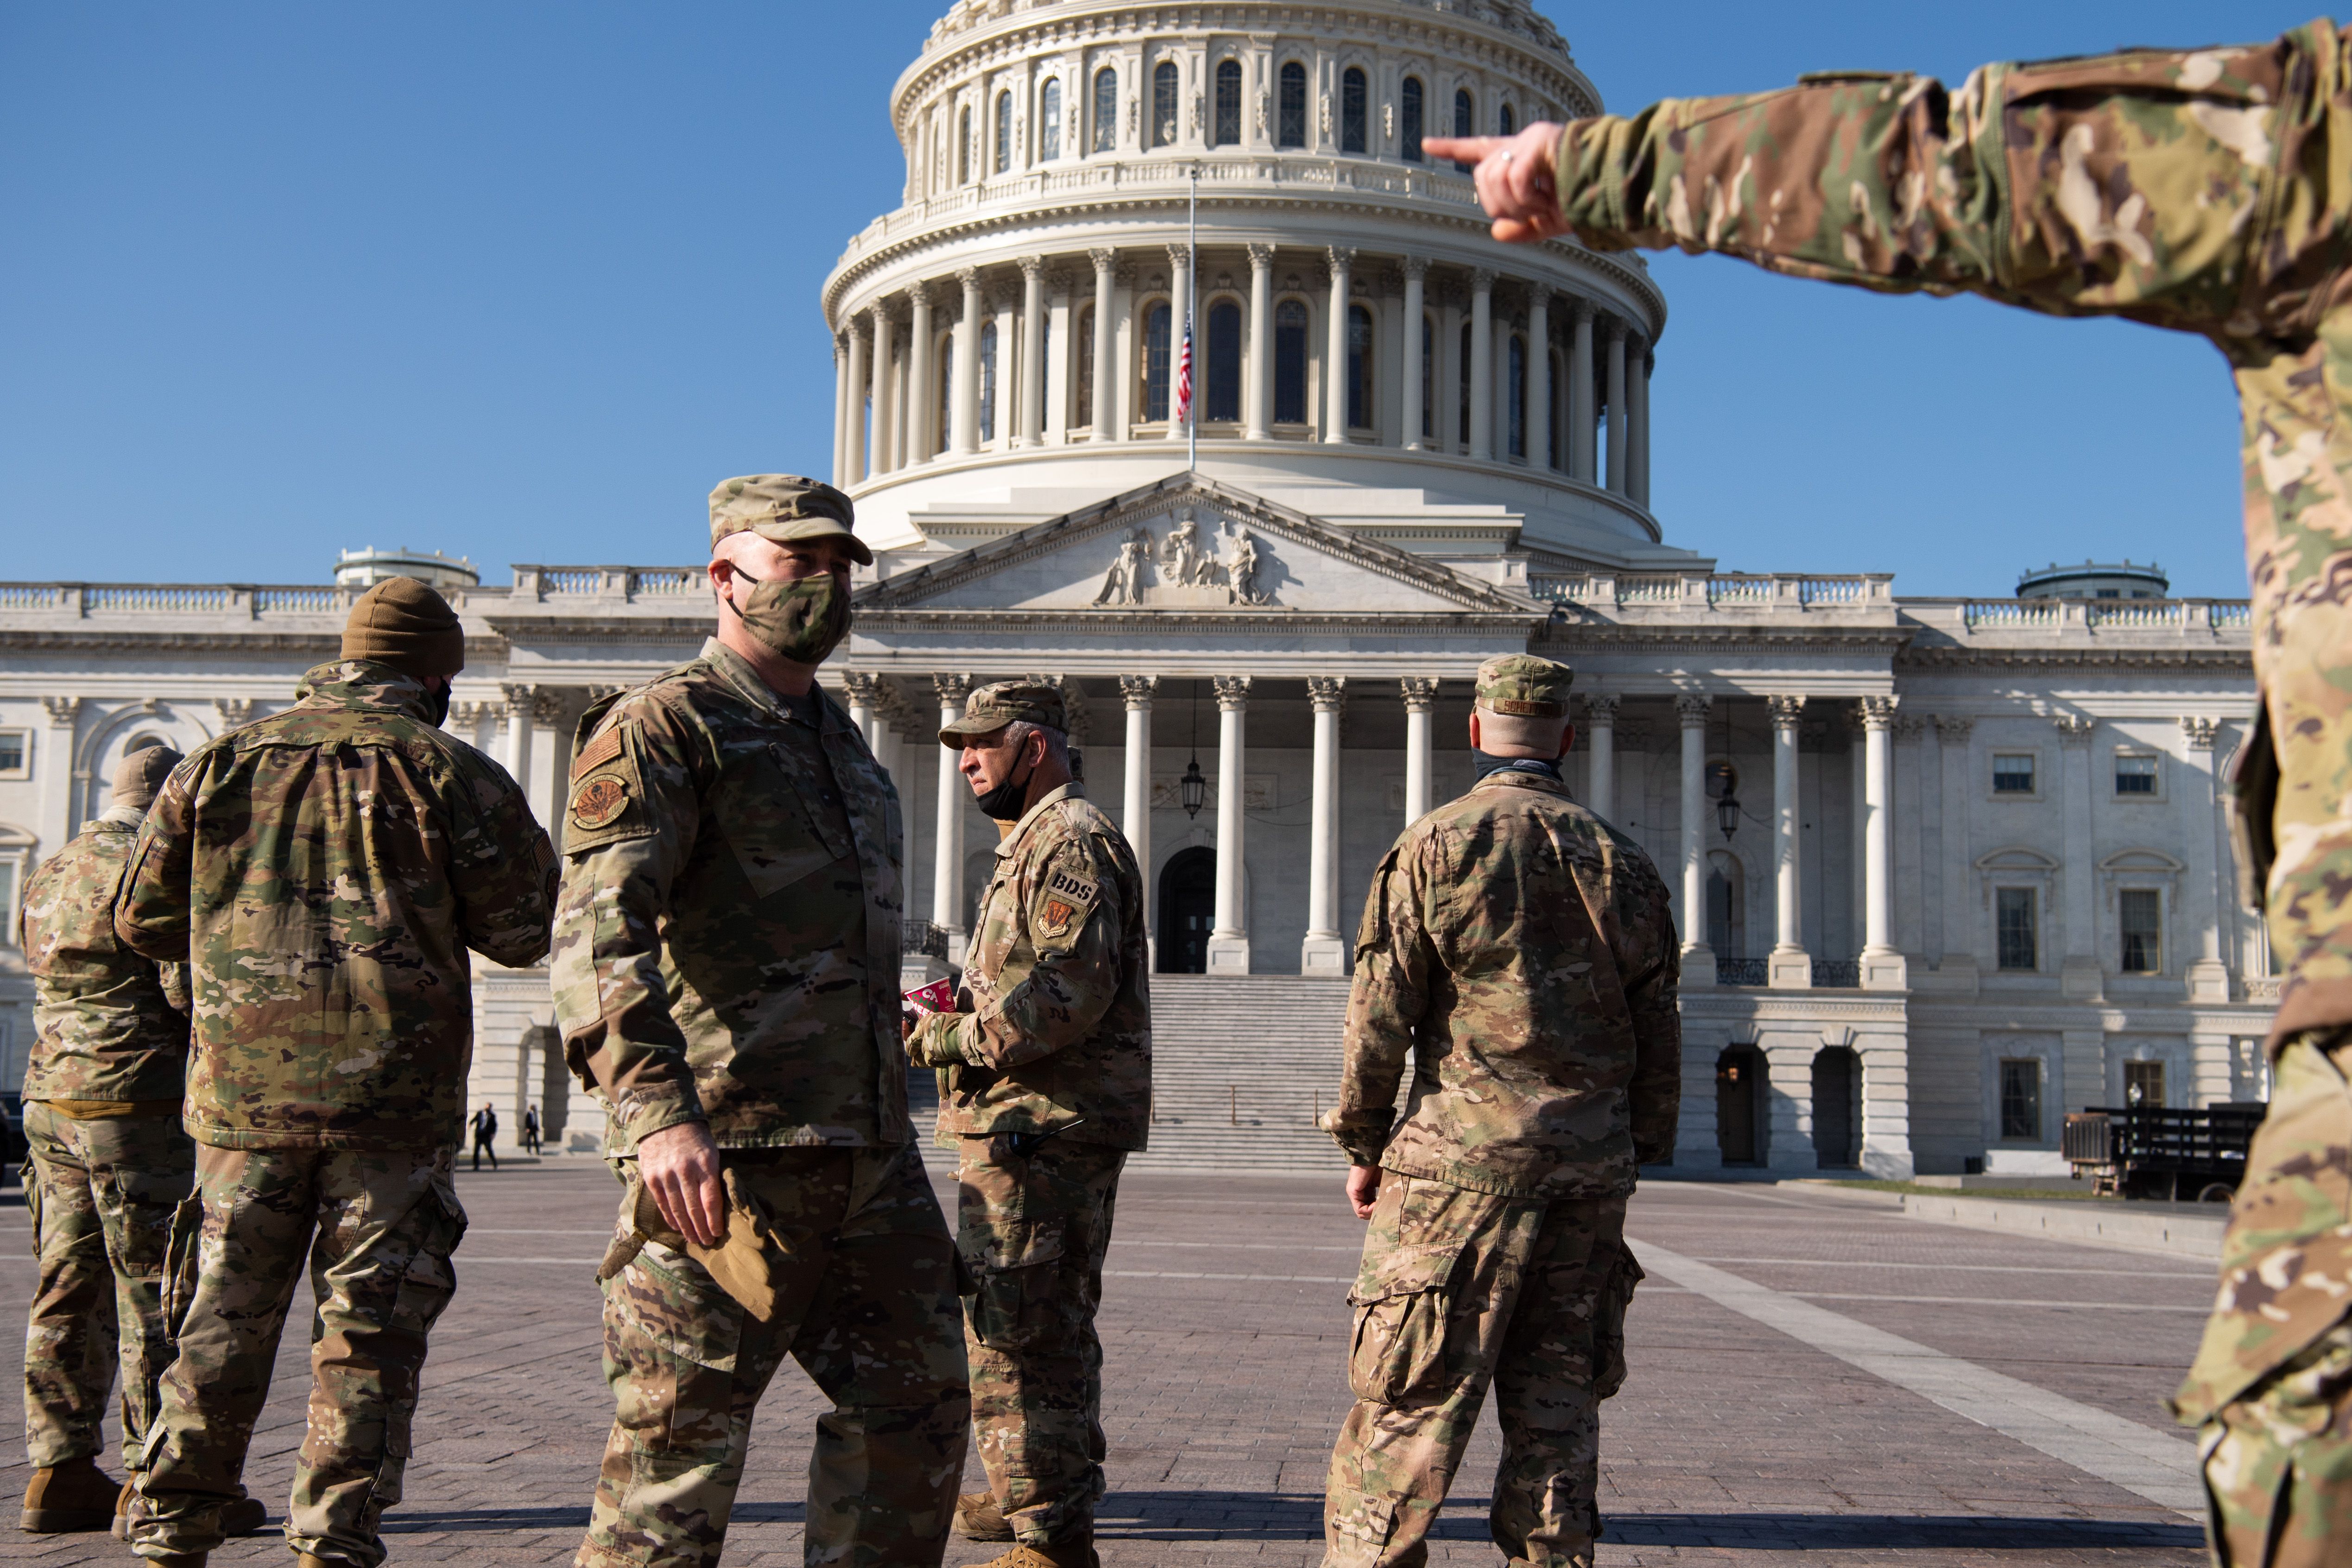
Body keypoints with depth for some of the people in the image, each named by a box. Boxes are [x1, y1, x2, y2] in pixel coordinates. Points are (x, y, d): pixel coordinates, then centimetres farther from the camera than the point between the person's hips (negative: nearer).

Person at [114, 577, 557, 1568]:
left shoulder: (221, 764, 9)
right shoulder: (451, 773, -1)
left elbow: (143, 920, 14)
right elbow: (528, 929, -2)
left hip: (243, 1089, 3)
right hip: (394, 1098, -3)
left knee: (223, 1327, 12)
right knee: (368, 1336, 4)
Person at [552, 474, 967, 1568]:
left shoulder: (844, 743, 21)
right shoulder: (663, 725, -6)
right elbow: (598, 927, -20)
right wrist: (657, 1108, -33)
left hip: (868, 1150, 8)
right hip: (727, 1154, -8)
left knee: (917, 1410, 13)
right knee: (680, 1445, -2)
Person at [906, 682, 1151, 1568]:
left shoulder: (1067, 841, -12)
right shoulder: (1037, 844, 22)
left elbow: (1071, 994, -23)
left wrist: (943, 1042, -17)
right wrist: (965, 1004, 11)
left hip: (1040, 1128, -11)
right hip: (1054, 1127, 11)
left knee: (1013, 1331, -10)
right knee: (1050, 1326, 20)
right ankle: (1034, 1495, 34)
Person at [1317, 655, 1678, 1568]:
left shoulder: (1434, 846, -4)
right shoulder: (1621, 862, 9)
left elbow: (1380, 1014, -5)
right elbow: (1657, 1031, 10)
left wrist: (1363, 1146, 4)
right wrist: (1635, 1154, 18)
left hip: (1465, 1153, -4)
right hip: (1592, 1166, 4)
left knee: (1409, 1405, -1)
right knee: (1556, 1403, 11)